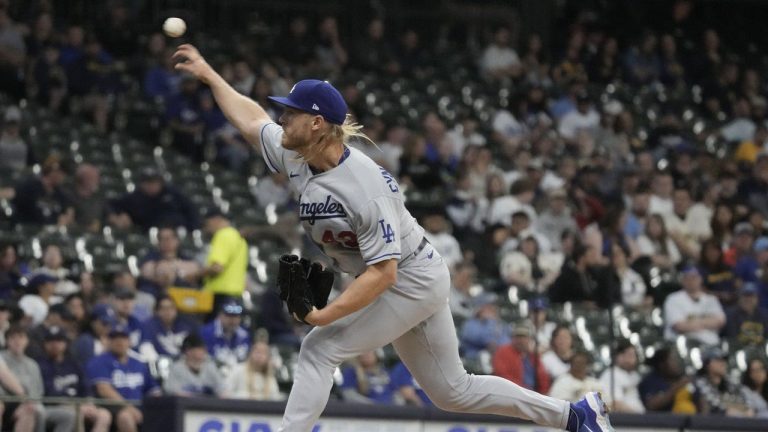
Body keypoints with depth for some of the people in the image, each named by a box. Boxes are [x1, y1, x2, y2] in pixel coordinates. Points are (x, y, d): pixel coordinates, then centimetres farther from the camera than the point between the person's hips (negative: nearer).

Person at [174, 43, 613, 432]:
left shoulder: (362, 187, -30)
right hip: (405, 285, 9)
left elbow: (383, 273, -31)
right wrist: (208, 73, 18)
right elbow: (251, 119, 14)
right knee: (453, 391, 13)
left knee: (319, 349, -16)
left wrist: (326, 315, -35)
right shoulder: (297, 158, -5)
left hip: (414, 281, -9)